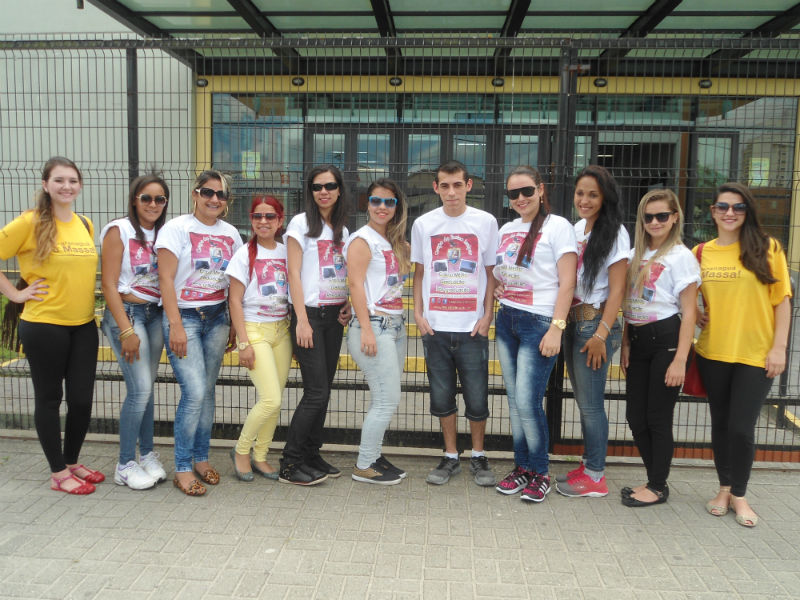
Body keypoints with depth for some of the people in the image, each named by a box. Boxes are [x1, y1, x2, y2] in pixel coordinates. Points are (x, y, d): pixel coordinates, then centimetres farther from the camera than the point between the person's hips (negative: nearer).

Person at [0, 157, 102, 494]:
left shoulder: (86, 225, 9)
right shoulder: (31, 222, -9)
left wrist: (85, 299, 10)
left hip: (83, 325, 5)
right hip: (44, 326, -5)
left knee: (82, 399, 9)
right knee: (49, 398, 8)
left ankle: (72, 462, 30)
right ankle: (58, 473, 21)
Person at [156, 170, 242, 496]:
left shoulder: (231, 234, 9)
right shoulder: (177, 228, -5)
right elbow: (166, 279, -10)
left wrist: (235, 326, 10)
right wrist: (176, 326, -15)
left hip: (217, 319, 5)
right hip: (184, 317, -5)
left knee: (207, 391, 9)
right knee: (195, 392, -11)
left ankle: (201, 458, 24)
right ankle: (182, 469, 2)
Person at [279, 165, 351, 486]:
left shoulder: (342, 229, 15)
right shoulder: (301, 223, -4)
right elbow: (294, 274, -10)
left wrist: (348, 304, 2)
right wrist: (302, 320, -17)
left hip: (334, 315, 6)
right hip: (309, 314, -6)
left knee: (323, 390, 9)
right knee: (316, 392, -10)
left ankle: (311, 454, 20)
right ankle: (289, 465, 1)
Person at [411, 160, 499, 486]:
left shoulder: (486, 222, 1)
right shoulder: (423, 224, 6)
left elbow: (491, 273, 5)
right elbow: (419, 273, 12)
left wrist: (487, 315, -3)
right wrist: (418, 313, 3)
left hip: (472, 326, -1)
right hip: (434, 325, 2)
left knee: (477, 397, 3)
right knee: (441, 396, 10)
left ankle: (478, 456, 25)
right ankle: (450, 456, 27)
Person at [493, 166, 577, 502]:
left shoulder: (558, 227, -6)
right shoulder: (506, 230, 14)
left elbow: (567, 283, -11)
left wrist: (556, 328, -18)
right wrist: (495, 287, 9)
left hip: (539, 323, -6)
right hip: (506, 320, 7)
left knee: (527, 402, -8)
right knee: (514, 399, 9)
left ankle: (540, 473, 11)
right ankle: (522, 467, 22)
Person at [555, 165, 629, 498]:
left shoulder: (614, 233, -9)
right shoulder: (577, 228, 12)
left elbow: (617, 290, -12)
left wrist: (601, 335, -16)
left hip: (594, 323, -7)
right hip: (572, 321, 7)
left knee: (590, 403, -1)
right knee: (583, 400, 14)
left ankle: (595, 476, 12)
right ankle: (587, 465, 26)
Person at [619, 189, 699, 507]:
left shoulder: (681, 257, -6)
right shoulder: (636, 254, 12)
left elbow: (688, 313, -9)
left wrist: (680, 360, -14)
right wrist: (625, 344, 8)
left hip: (665, 340, -6)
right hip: (638, 340, 6)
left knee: (658, 418, 1)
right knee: (635, 417, 9)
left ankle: (658, 486, 16)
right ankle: (655, 479, 26)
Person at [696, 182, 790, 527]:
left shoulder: (767, 249, -3)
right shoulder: (701, 253, 5)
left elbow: (782, 300, -3)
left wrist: (778, 347, -7)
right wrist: (694, 314, -3)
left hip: (756, 354, -3)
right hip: (713, 352, 3)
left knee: (741, 427, -1)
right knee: (720, 422, 13)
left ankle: (739, 494, 21)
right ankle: (724, 488, 30)